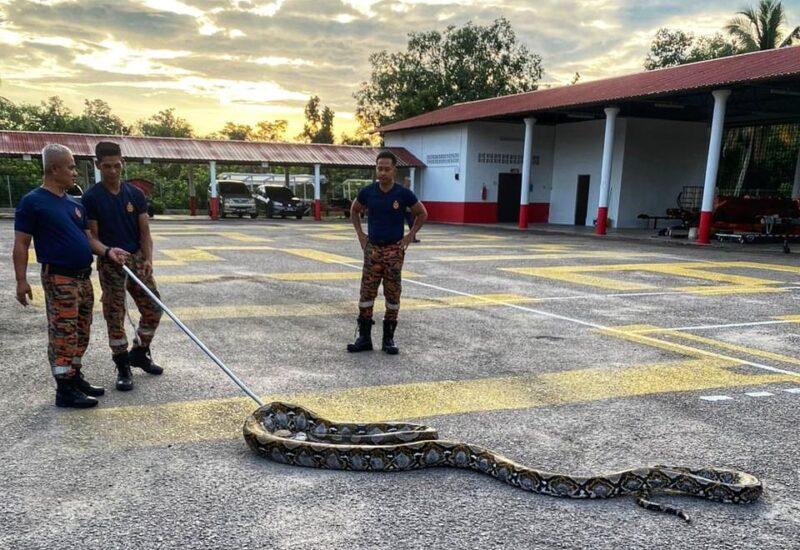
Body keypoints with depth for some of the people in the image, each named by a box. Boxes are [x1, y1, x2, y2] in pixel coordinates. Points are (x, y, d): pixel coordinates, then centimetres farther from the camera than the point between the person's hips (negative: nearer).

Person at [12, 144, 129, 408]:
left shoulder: (75, 204, 13)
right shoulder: (33, 202, -9)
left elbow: (87, 237, 18)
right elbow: (21, 245, -9)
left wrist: (107, 251, -1)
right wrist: (21, 280, -13)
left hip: (83, 277, 8)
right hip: (59, 279, -8)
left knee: (80, 333, 15)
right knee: (63, 334, -4)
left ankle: (75, 378, 28)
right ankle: (65, 390, 4)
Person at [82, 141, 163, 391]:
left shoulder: (135, 194, 4)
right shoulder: (91, 198, -5)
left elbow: (144, 231, 3)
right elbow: (93, 237, -5)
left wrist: (147, 259, -11)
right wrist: (110, 254, -19)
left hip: (137, 259, 4)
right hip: (109, 264, -4)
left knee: (153, 308, 6)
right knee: (114, 316, 0)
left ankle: (139, 353, 27)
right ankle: (123, 366, 13)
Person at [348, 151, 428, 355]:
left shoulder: (403, 194, -7)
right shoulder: (367, 192, -1)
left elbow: (422, 214, 7)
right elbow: (354, 210, 17)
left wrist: (410, 235, 0)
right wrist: (360, 233, 7)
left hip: (395, 250, -1)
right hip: (372, 248, 2)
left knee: (392, 295, 4)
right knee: (366, 293, 1)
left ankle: (388, 339, 14)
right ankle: (364, 338, 10)